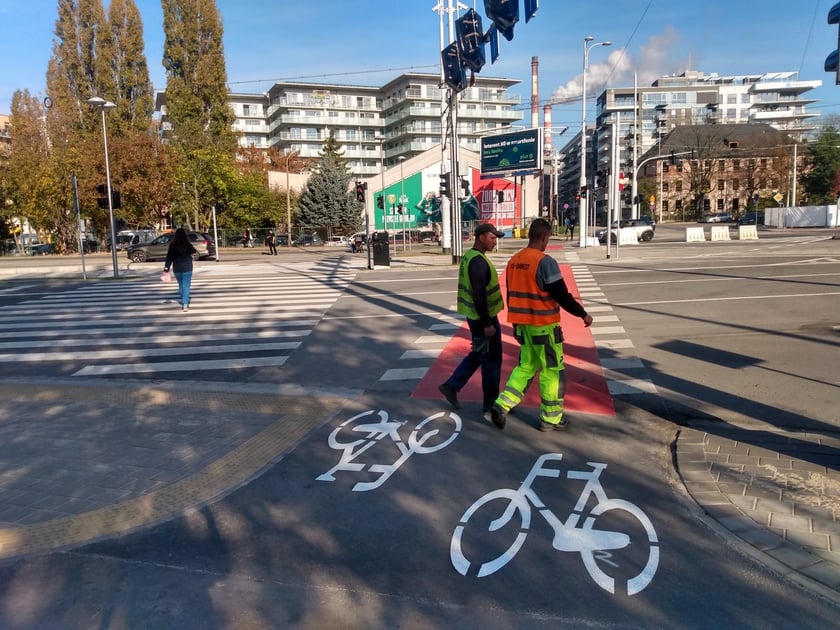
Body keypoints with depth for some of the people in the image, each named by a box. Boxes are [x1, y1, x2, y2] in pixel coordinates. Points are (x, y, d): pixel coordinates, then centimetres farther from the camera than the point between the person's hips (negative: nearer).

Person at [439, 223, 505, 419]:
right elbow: (479, 295, -26)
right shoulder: (478, 261, -22)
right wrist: (487, 324, -22)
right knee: (491, 360, 1)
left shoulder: (470, 256, 10)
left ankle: (451, 386, 25)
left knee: (478, 355, 21)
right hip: (483, 319, -10)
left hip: (477, 317, 10)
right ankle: (490, 406, 12)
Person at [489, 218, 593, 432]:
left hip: (522, 324, 7)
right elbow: (562, 296, -18)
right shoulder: (545, 262, -18)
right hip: (544, 325, -7)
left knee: (526, 366, 17)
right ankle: (550, 418, 15)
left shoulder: (514, 261, 6)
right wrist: (583, 314, -5)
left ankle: (502, 405, 5)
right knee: (552, 371, 6)